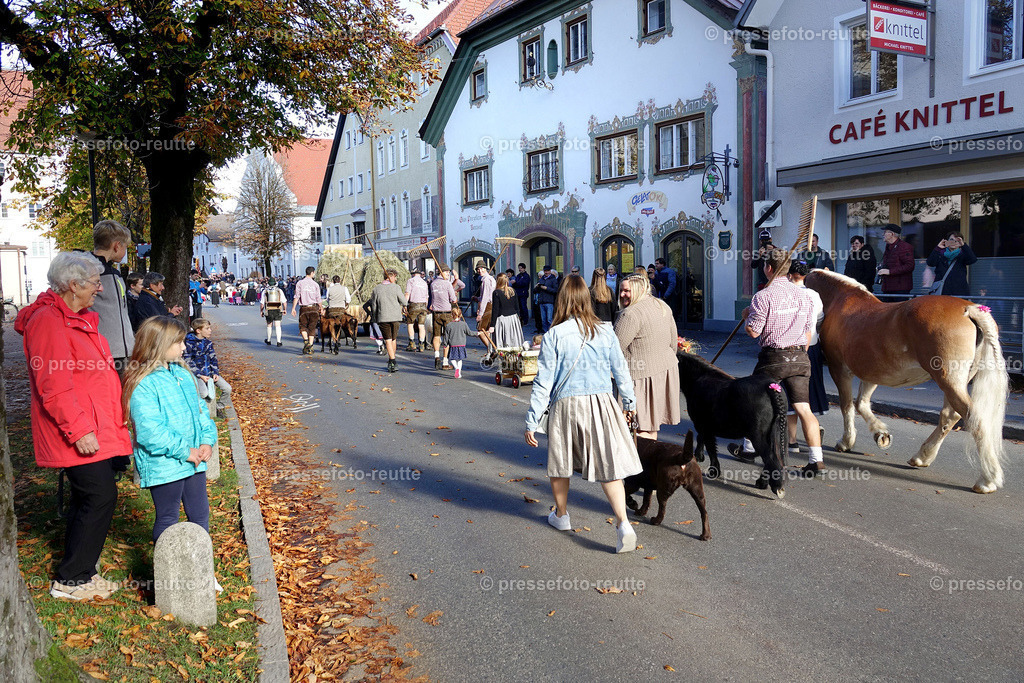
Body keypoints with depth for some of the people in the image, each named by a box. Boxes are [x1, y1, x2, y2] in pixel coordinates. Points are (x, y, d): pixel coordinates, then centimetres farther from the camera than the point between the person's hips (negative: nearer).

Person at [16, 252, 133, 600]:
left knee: (88, 499, 16)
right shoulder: (49, 322, -17)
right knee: (99, 497, -7)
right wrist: (79, 429, -24)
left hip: (96, 430, 10)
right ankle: (70, 580, 7)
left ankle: (79, 571, 28)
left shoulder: (78, 318, 16)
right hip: (82, 437, -10)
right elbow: (53, 386, -22)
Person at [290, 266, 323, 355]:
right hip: (314, 308, 1)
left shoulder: (300, 283, -1)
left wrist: (293, 308, -4)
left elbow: (296, 297, -6)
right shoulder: (315, 284, 2)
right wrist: (321, 308, 16)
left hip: (304, 308, -1)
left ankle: (305, 340, -13)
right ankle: (310, 346, 5)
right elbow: (318, 299, 3)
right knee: (312, 327, 7)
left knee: (303, 326, 12)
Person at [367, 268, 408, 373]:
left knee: (388, 340, 0)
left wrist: (375, 320, 16)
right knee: (393, 339, 14)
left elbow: (374, 307, 4)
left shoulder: (376, 289, 1)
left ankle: (393, 363, -12)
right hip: (395, 317, 0)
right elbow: (405, 302, -5)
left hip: (383, 318, 0)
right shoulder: (396, 288, -6)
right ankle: (391, 362, 22)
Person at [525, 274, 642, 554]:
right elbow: (621, 371, 10)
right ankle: (623, 523, -11)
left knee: (559, 462, 19)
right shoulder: (604, 332, 2)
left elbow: (544, 381, -7)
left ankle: (561, 515, 36)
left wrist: (532, 422, -2)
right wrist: (629, 402, 26)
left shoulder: (554, 335, -8)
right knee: (609, 465, 3)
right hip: (601, 405, 2)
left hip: (566, 405, -2)